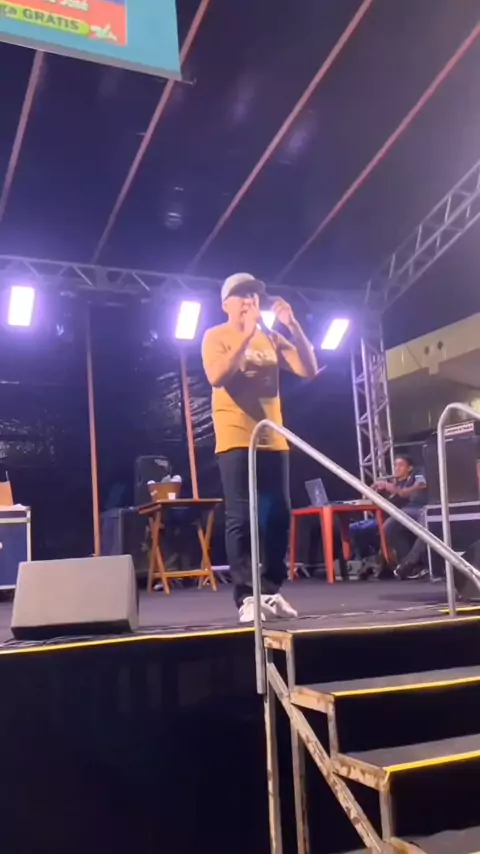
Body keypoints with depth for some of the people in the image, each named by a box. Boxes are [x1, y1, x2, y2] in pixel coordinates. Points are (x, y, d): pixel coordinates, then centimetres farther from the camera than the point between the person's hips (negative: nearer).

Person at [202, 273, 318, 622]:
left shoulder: (272, 338, 14)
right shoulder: (216, 337, 2)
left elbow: (309, 370, 4)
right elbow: (217, 377, -16)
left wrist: (294, 326, -5)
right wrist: (246, 334, -18)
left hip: (273, 439, 5)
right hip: (236, 440, -5)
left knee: (279, 516, 4)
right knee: (241, 518, -7)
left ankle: (272, 590, 13)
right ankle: (246, 597, -5)